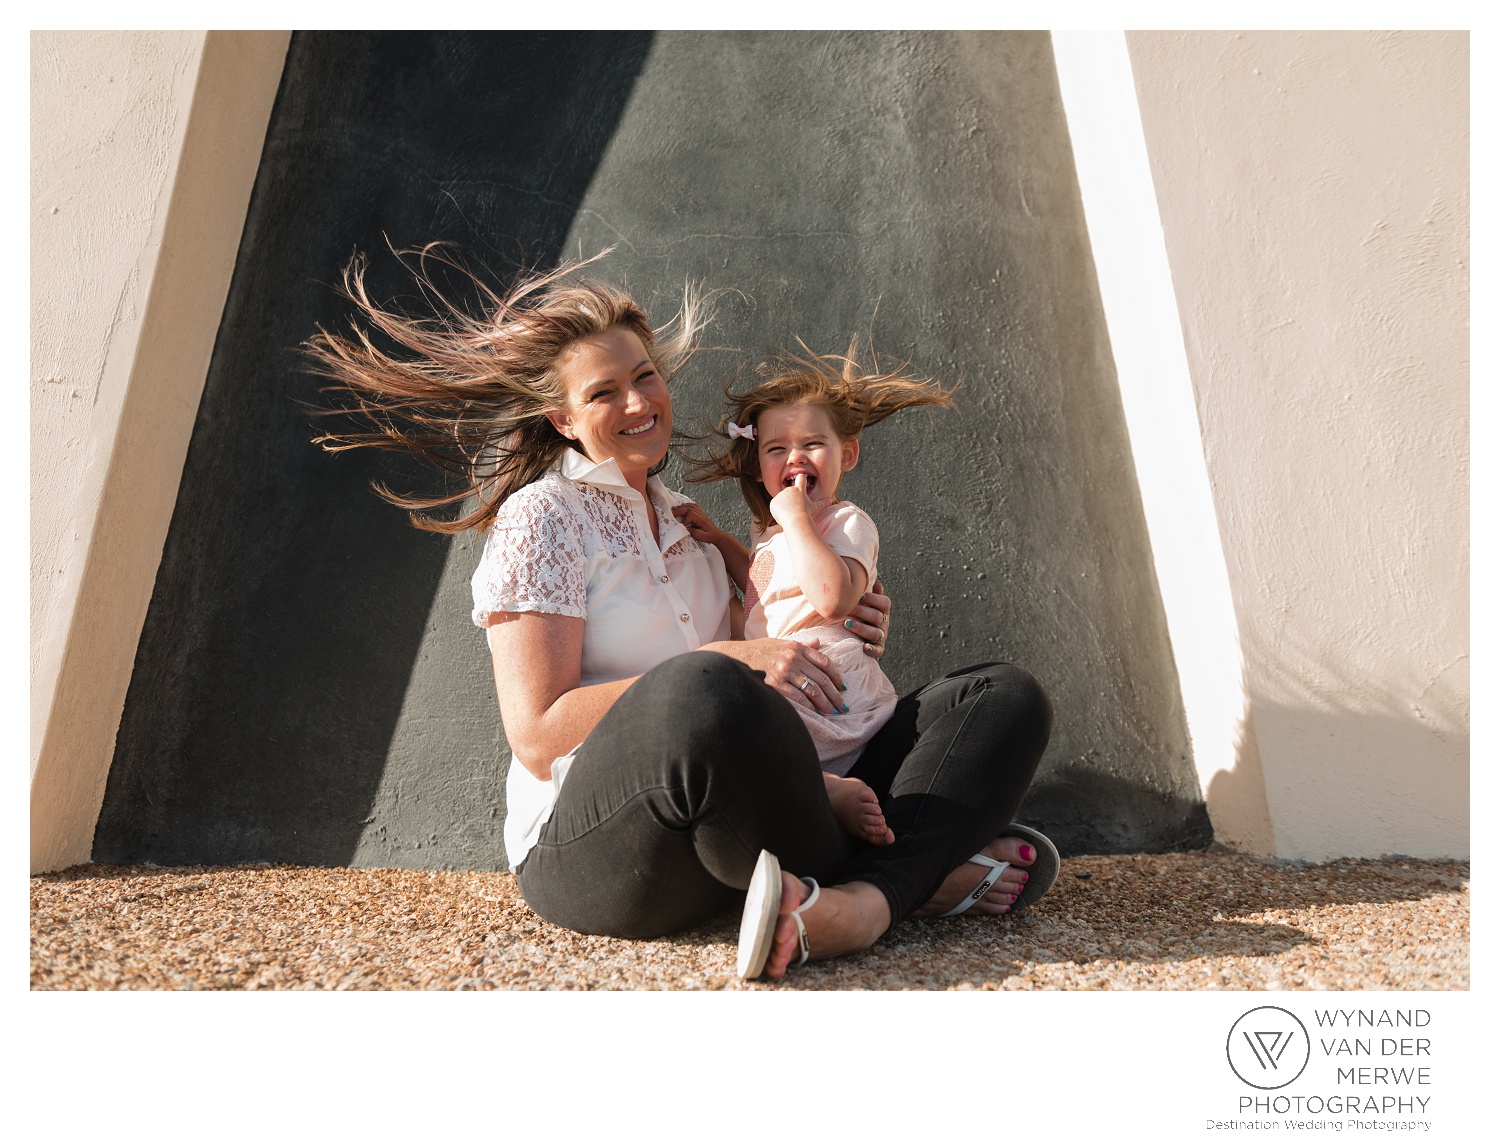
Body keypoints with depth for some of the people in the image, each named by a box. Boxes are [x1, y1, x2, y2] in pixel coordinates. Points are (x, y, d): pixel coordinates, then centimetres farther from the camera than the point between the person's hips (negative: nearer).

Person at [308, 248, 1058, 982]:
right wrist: (726, 664, -21)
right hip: (585, 845, -6)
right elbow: (537, 735, -12)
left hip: (725, 834, 7)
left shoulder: (685, 520, 18)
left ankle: (860, 902, -28)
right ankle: (915, 873, -18)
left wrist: (827, 638, 3)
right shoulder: (539, 518, -3)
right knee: (701, 692, -43)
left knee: (1007, 697, -4)